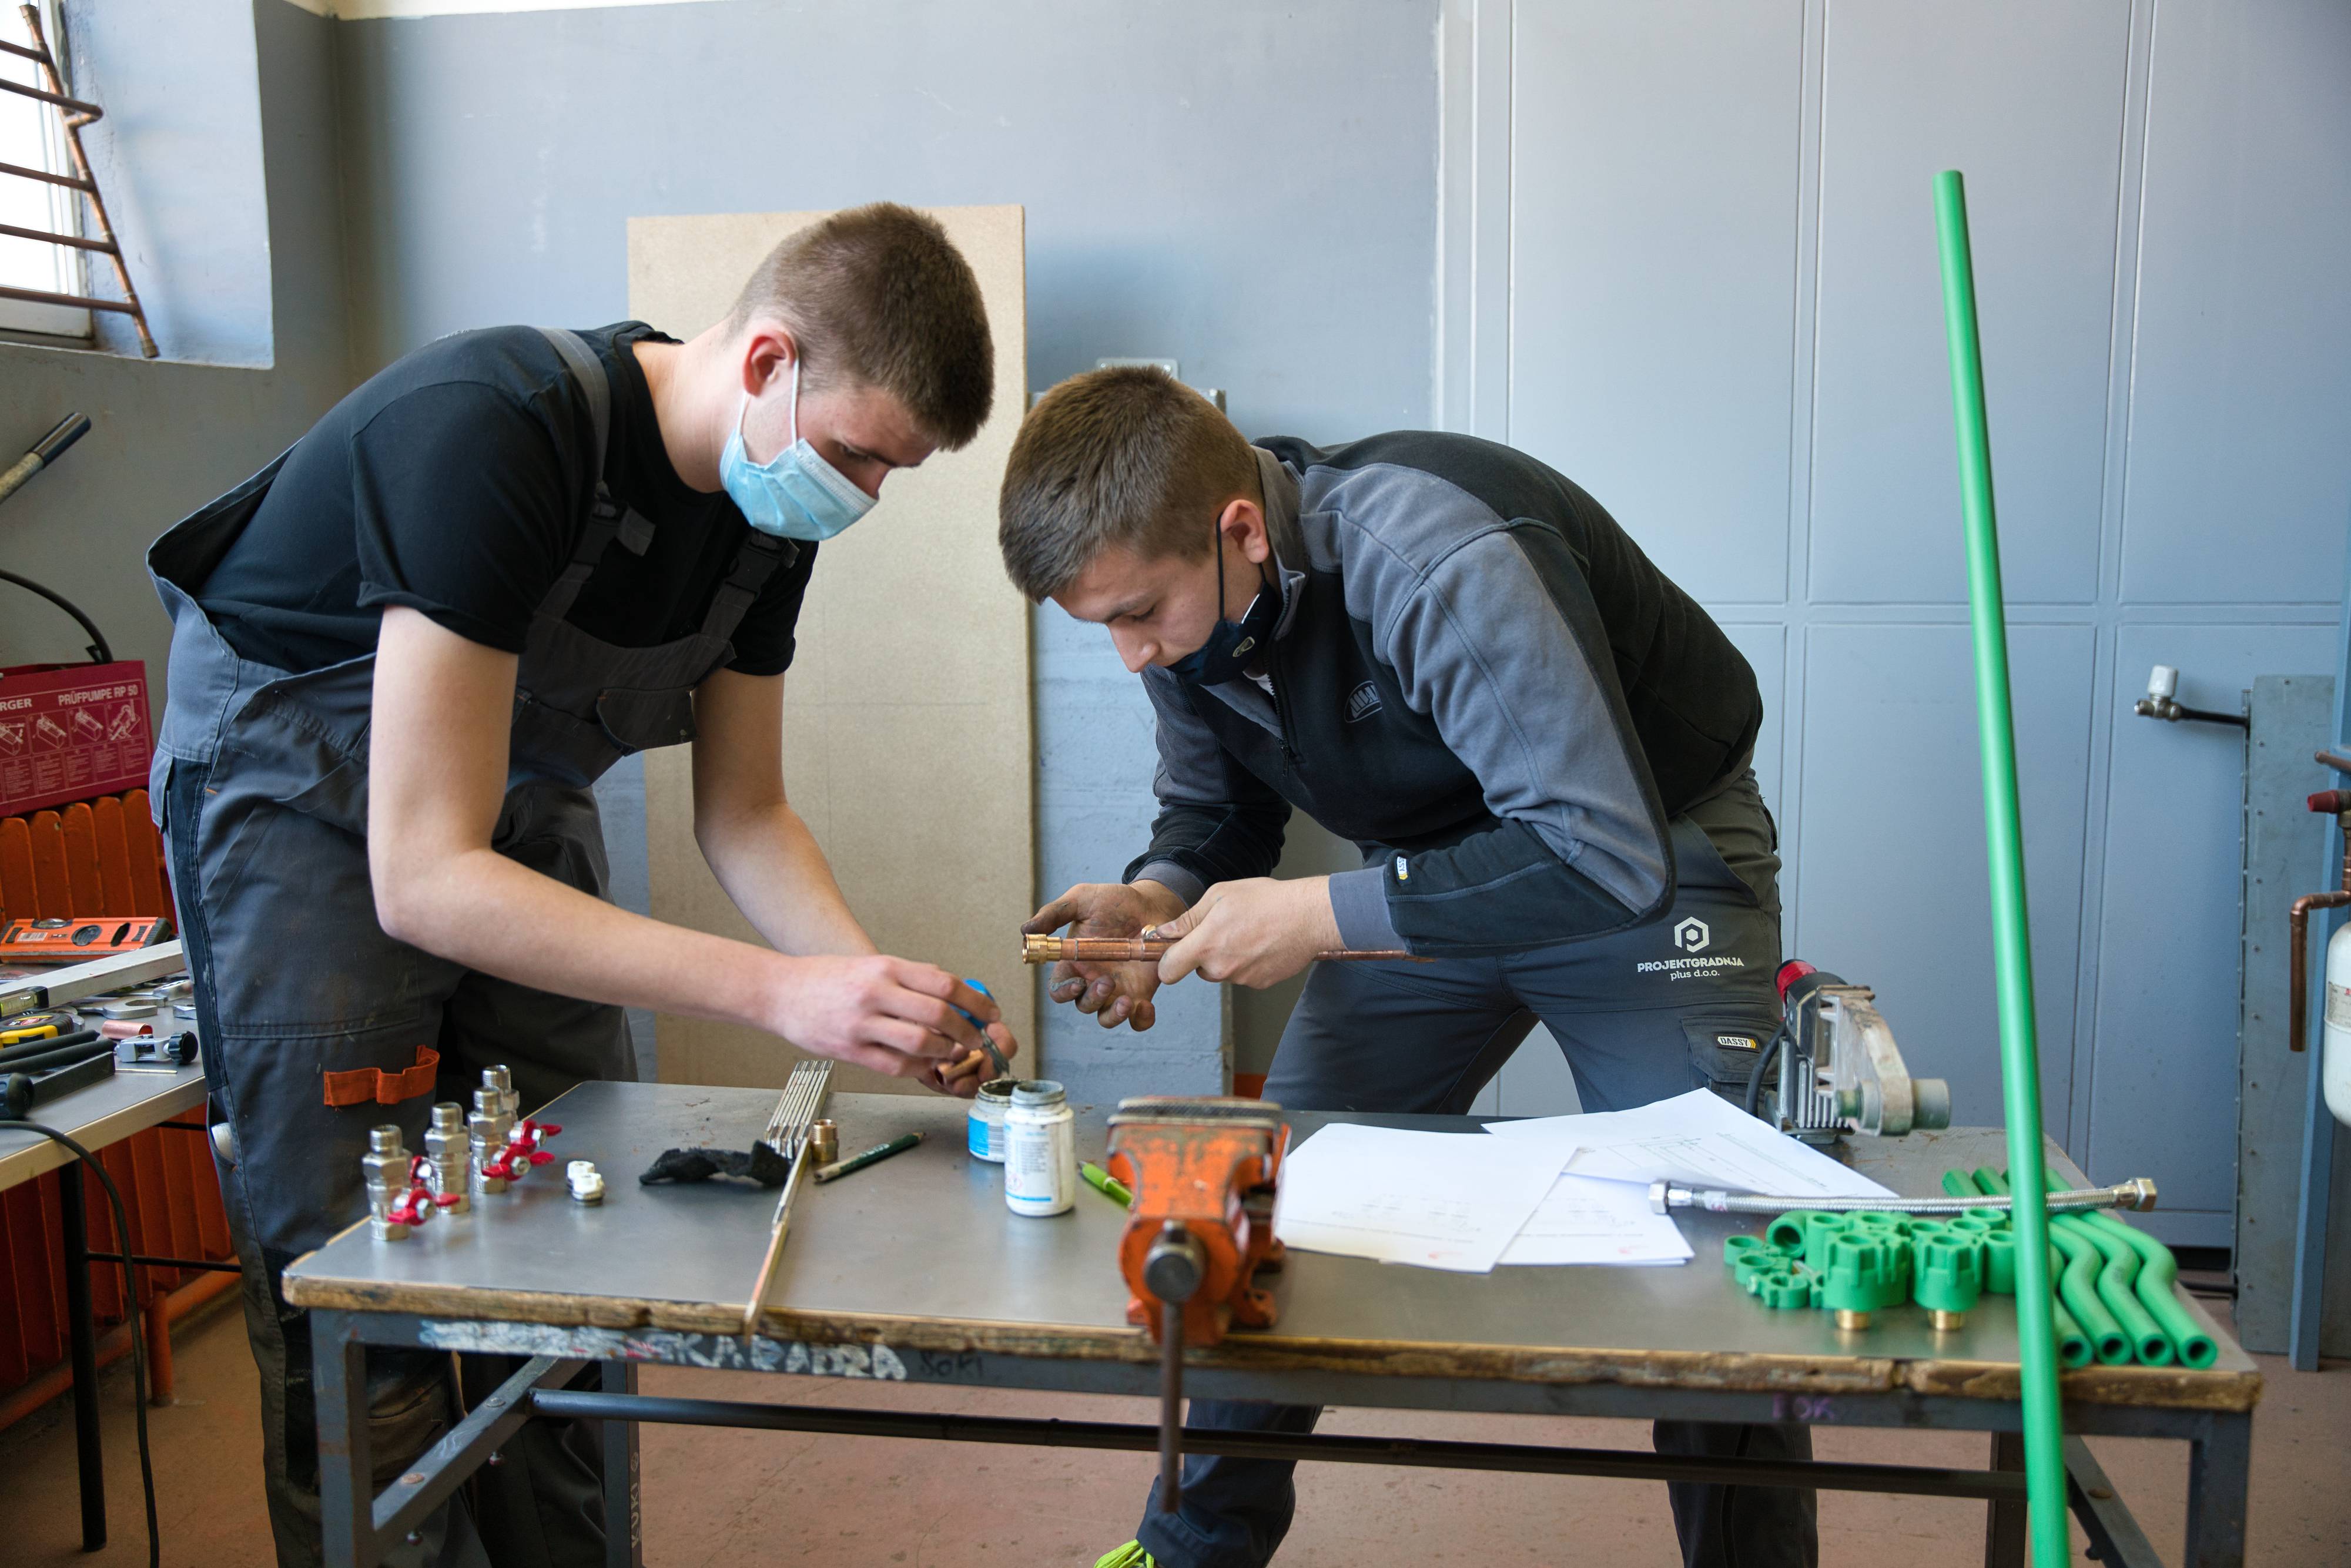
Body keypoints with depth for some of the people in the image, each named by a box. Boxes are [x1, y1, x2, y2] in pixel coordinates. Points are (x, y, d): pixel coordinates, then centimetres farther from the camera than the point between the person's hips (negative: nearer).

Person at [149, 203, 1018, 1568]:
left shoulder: (770, 498, -10)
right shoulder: (498, 432, -34)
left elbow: (743, 815, -1)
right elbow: (422, 877, -36)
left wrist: (885, 992, -18)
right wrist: (779, 991, -40)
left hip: (518, 794, 7)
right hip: (303, 788, -6)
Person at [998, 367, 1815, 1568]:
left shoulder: (1438, 562, -36)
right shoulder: (1178, 594, -12)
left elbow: (1612, 856, -37)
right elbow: (1213, 808, 5)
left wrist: (1324, 914, -34)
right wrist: (1159, 897, -18)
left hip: (1655, 853, -5)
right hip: (1435, 872, 6)